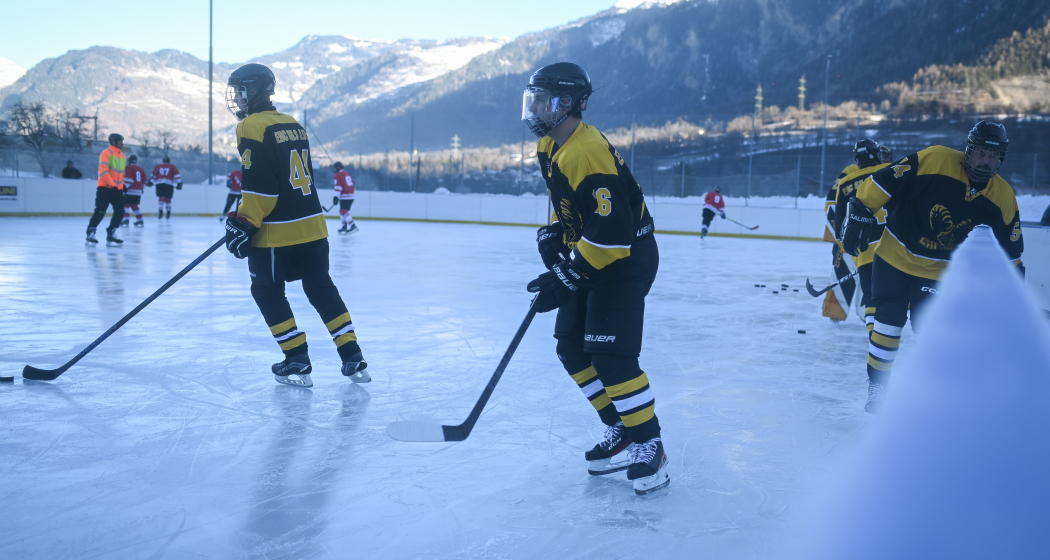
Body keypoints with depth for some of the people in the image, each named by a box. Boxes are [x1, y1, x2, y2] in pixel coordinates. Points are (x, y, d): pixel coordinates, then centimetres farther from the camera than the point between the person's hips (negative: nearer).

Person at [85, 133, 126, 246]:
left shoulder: (123, 156, 15)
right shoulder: (106, 153, -8)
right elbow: (103, 170, -17)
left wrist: (121, 186, 20)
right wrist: (112, 184, -23)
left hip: (117, 189, 7)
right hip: (105, 187, -7)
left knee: (120, 212, 0)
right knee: (100, 211, -10)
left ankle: (110, 235, 7)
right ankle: (90, 233, -1)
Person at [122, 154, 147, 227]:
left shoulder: (129, 167, -3)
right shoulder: (141, 169, 15)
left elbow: (128, 177, -15)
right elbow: (144, 180, 18)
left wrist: (125, 186, -14)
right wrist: (141, 187, 29)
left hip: (130, 191, -7)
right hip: (138, 191, 7)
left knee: (126, 204, -4)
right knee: (134, 205, 17)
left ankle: (125, 220, -17)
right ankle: (140, 221, 15)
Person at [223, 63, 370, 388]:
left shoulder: (252, 128, -10)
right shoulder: (294, 125, 14)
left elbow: (259, 186, -19)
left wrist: (244, 222, -14)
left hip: (275, 232, -7)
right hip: (312, 225, 7)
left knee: (268, 292, 9)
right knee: (321, 289, 12)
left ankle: (298, 363, 6)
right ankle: (354, 360, 10)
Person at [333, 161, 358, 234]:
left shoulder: (338, 175, -4)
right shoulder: (347, 174, 22)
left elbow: (338, 186, -15)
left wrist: (336, 196, -16)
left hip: (344, 196, -9)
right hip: (351, 196, 9)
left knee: (344, 211, -14)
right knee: (343, 211, 17)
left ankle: (353, 226, -23)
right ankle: (344, 226, 17)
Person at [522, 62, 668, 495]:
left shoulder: (588, 154, -27)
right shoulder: (550, 147, 5)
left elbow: (613, 231, -30)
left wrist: (567, 278, -26)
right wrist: (552, 234, 5)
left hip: (626, 259, -10)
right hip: (589, 258, 10)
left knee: (611, 356, -14)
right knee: (573, 349, 8)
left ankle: (648, 445, 1)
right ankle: (620, 432, 20)